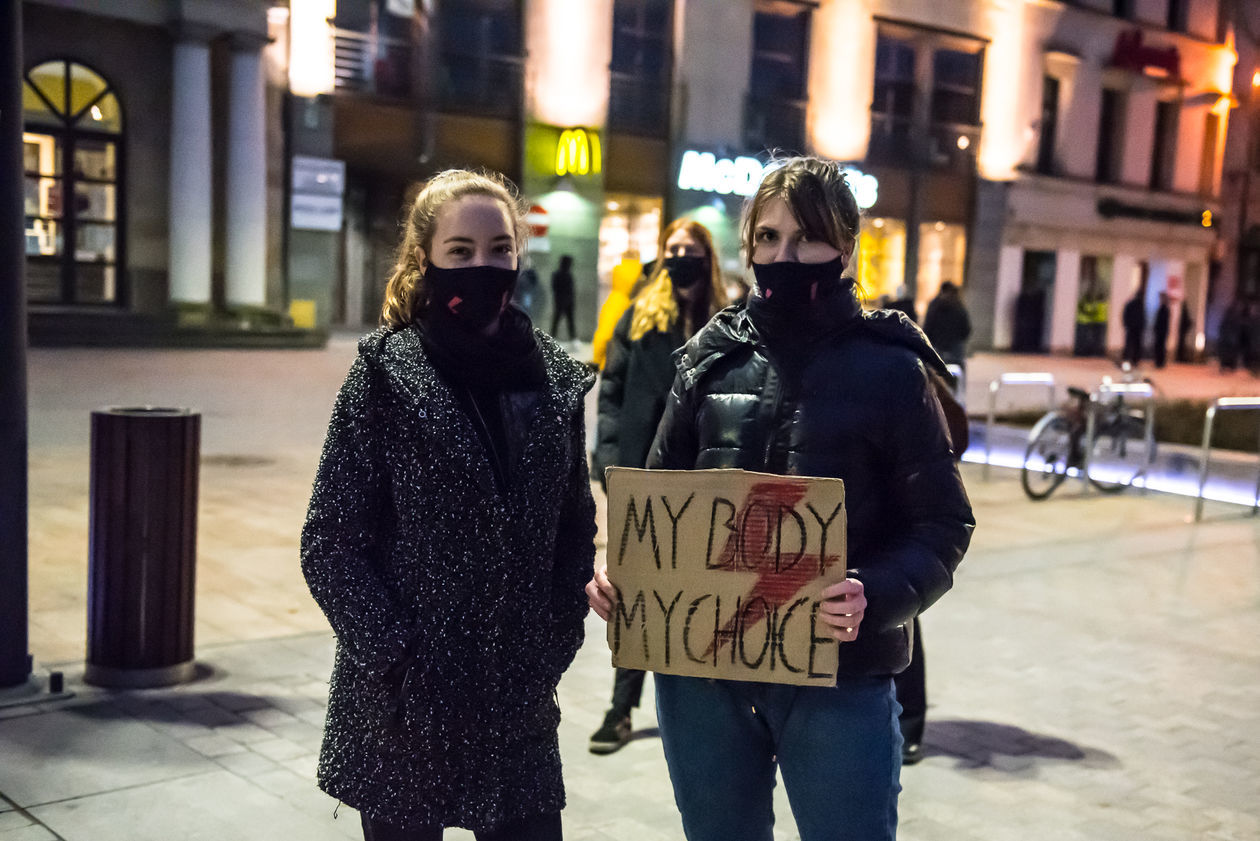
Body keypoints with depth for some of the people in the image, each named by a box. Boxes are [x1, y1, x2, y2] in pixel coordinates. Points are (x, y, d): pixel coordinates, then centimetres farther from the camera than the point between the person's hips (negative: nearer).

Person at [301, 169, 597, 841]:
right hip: (406, 708, -3)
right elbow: (329, 544, -8)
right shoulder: (385, 375, -7)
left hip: (521, 706, 3)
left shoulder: (554, 378, 3)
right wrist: (395, 659, -14)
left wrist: (555, 644, 2)